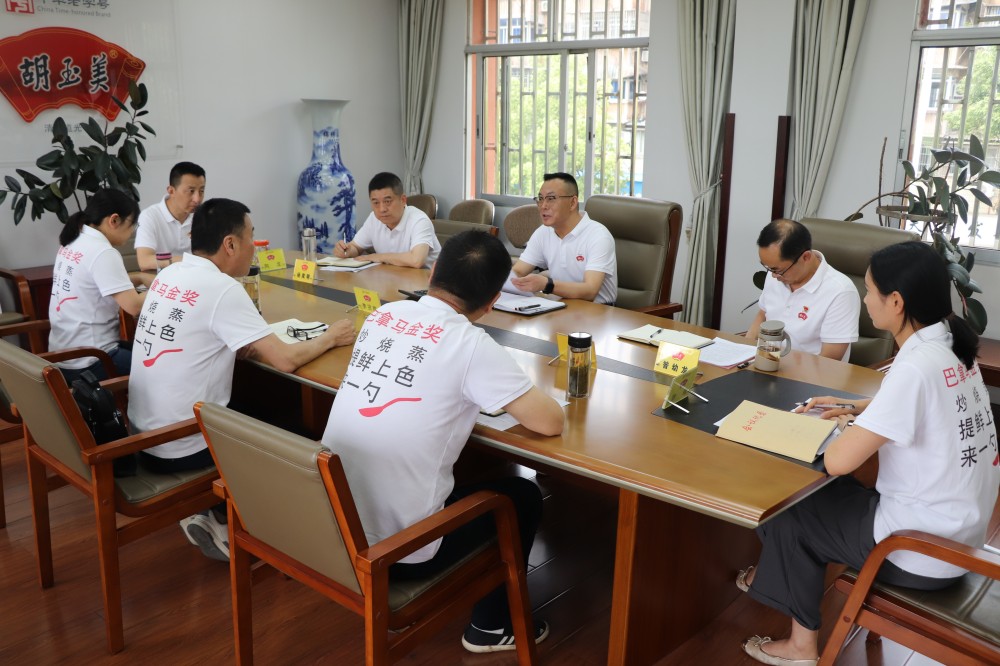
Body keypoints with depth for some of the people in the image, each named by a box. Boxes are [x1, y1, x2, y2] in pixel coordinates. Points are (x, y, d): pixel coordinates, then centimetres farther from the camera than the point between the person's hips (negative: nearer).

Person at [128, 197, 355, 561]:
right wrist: (330, 338, -3)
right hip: (181, 447, -8)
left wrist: (239, 345, 3)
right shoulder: (222, 288, -20)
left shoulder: (168, 275, 4)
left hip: (144, 434, 8)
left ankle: (209, 510, 20)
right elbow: (285, 360, -21)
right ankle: (222, 521, 15)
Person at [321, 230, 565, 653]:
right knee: (523, 495, 18)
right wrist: (521, 392, 10)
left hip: (330, 525, 6)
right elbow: (550, 422, -11)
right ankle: (492, 625, 32)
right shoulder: (469, 344, -16)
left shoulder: (383, 315, 2)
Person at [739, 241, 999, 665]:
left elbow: (837, 461, -28)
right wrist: (856, 409, 10)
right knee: (825, 494, 22)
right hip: (958, 530, 8)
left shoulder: (916, 366, -28)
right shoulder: (950, 347, -1)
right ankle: (783, 574, 40)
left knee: (789, 511, 9)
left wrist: (846, 429, -7)